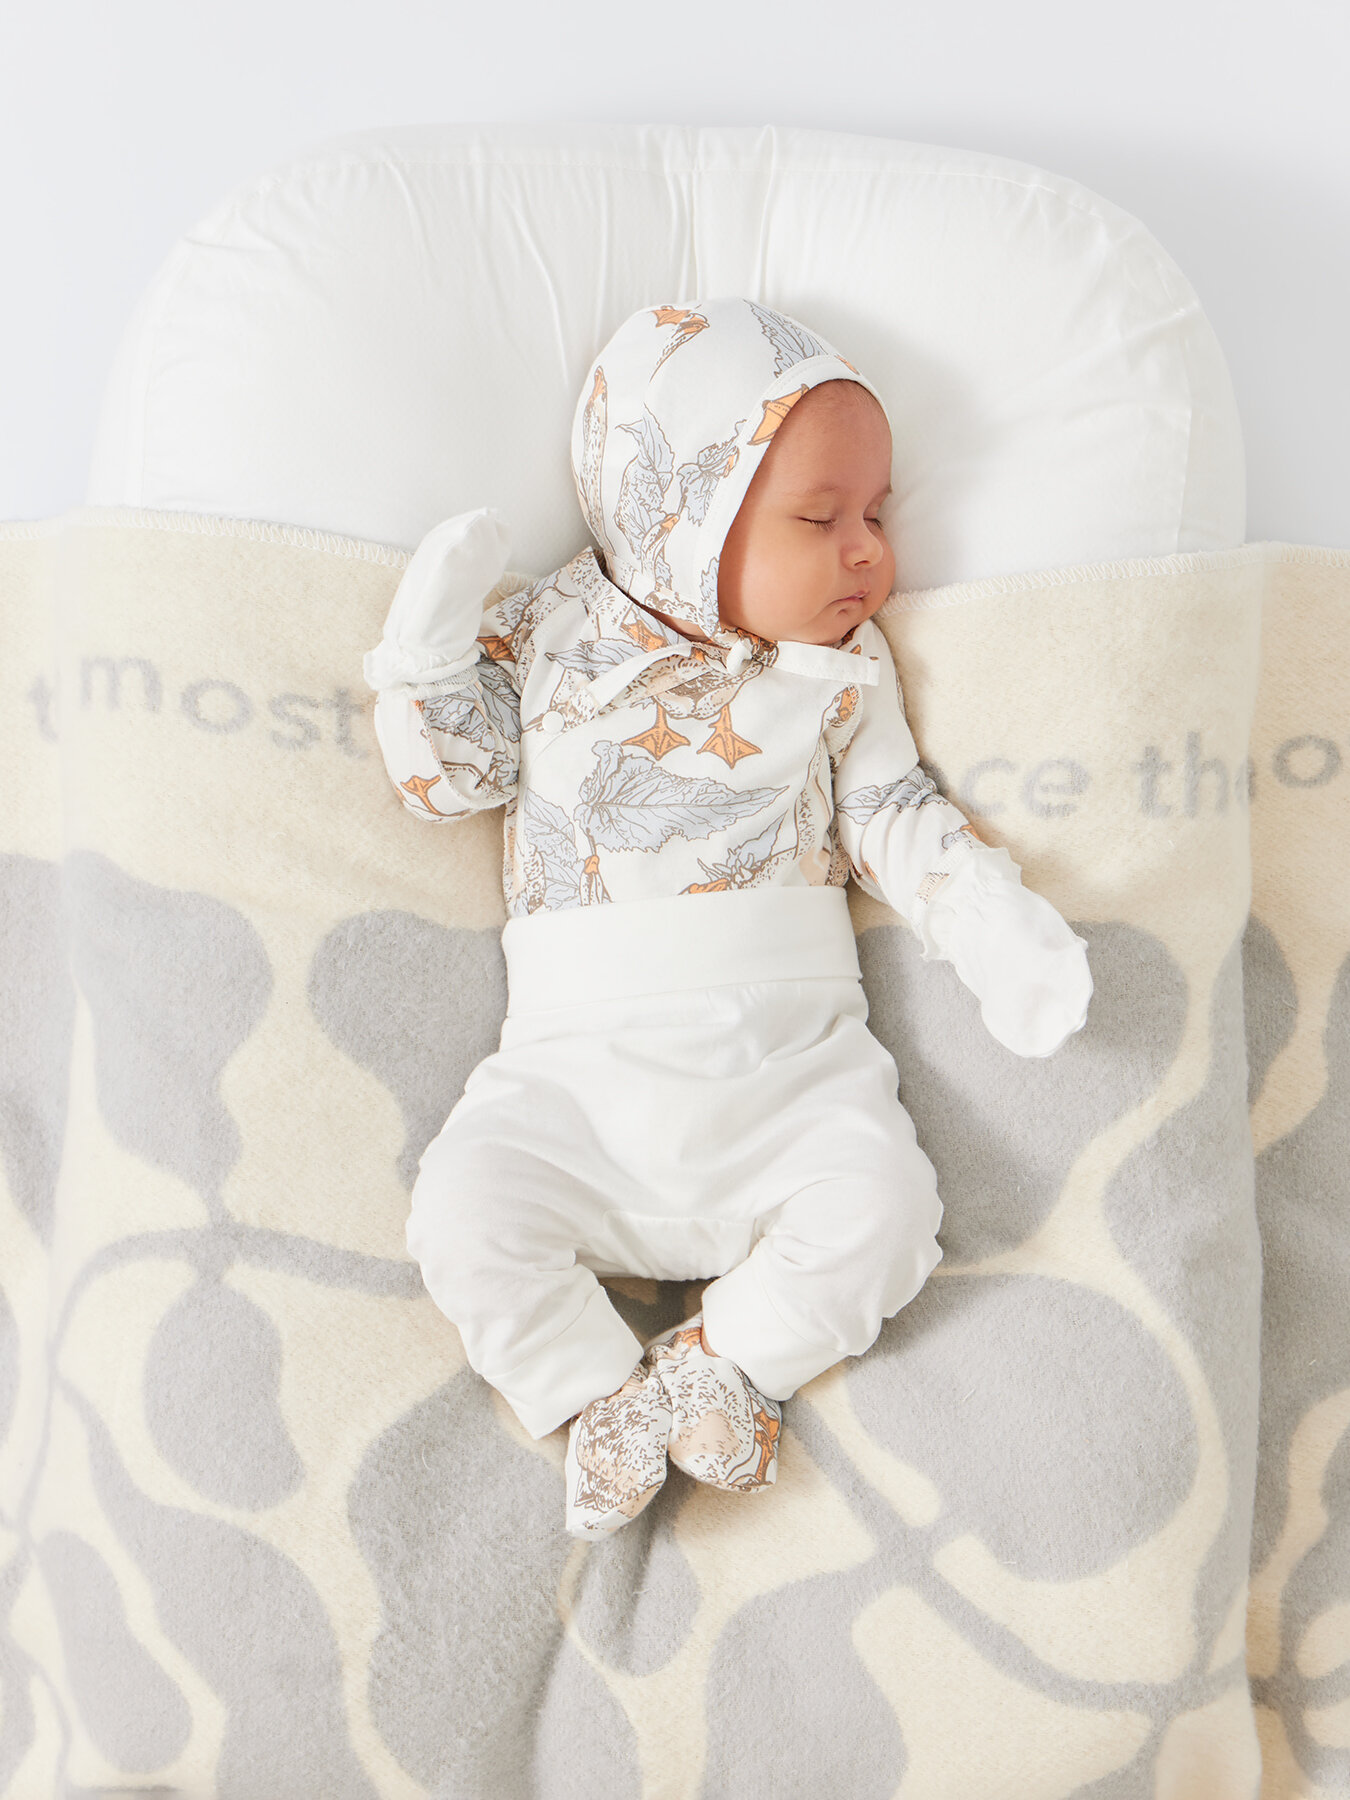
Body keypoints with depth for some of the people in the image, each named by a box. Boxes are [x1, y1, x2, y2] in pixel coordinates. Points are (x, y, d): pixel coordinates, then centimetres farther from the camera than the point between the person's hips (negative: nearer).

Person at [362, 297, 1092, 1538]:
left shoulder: (840, 672, 6)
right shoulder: (547, 633, 3)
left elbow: (899, 822, 5)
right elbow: (449, 773, 4)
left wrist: (1003, 934, -9)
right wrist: (433, 641, -10)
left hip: (786, 1055, 1)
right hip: (580, 1062, 0)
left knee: (879, 1201, -20)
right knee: (465, 1203, -18)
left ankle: (726, 1361, 2)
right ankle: (596, 1392, 1)